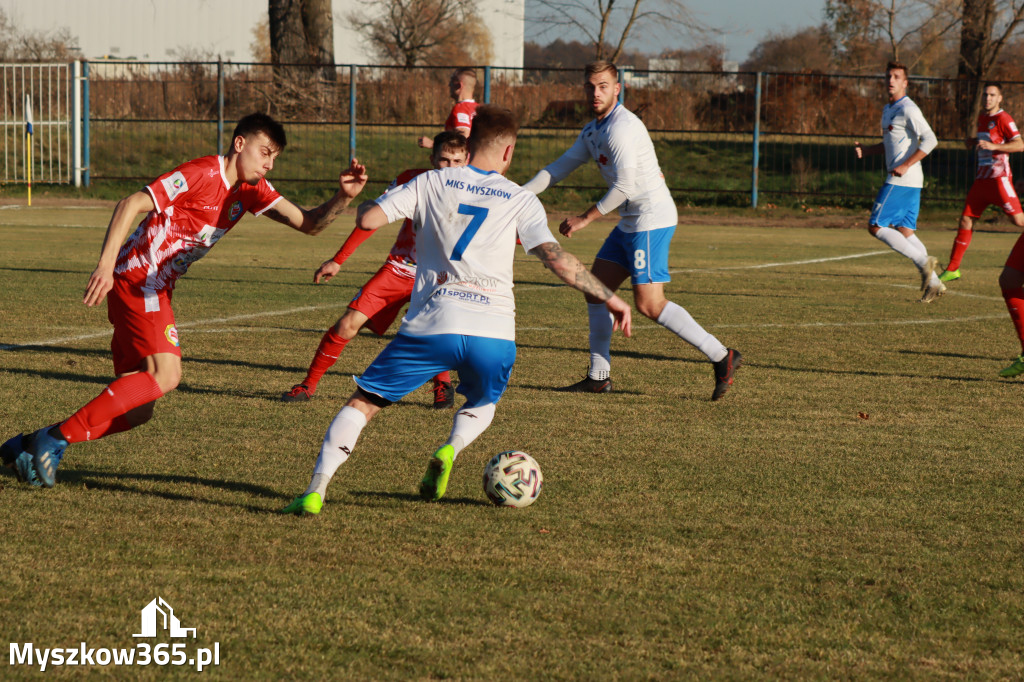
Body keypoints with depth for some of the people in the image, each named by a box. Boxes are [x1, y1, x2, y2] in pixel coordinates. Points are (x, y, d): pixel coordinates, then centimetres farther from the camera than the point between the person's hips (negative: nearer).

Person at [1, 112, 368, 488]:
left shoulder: (250, 190, 11)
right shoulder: (203, 174, -14)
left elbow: (308, 223, 8)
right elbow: (132, 204, -20)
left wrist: (343, 197, -12)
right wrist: (105, 265, -31)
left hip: (154, 290, 9)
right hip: (137, 279, -9)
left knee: (137, 410, 7)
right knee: (165, 375, -25)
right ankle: (56, 439, -22)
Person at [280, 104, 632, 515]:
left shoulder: (431, 183, 10)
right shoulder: (520, 201, 9)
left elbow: (367, 220, 3)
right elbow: (556, 259, -2)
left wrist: (363, 204, 27)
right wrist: (608, 297, 5)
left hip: (431, 326, -1)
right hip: (494, 333, 1)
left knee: (363, 402, 10)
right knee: (482, 405, 31)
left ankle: (316, 490, -8)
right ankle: (450, 451, -2)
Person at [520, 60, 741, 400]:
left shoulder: (621, 127, -16)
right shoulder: (593, 130, 16)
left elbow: (624, 186, -22)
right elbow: (559, 168, 22)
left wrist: (585, 218, -14)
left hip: (652, 218, -10)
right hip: (630, 223, 10)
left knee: (649, 304, -15)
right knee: (595, 290, 11)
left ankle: (721, 357, -11)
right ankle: (599, 376, 17)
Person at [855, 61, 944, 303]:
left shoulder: (908, 109, -11)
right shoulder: (889, 110, 19)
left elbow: (929, 140, -19)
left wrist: (905, 166, -22)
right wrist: (864, 150, 13)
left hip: (902, 180, -10)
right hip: (909, 182, 10)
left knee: (876, 226, -9)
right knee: (904, 231, 8)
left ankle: (924, 261, -11)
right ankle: (933, 283, 6)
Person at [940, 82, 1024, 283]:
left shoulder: (1003, 119, -8)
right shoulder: (983, 118, 17)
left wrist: (993, 146, -25)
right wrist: (975, 141, 16)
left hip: (999, 178, -7)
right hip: (982, 178, 7)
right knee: (966, 221, 3)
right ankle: (952, 269, 5)